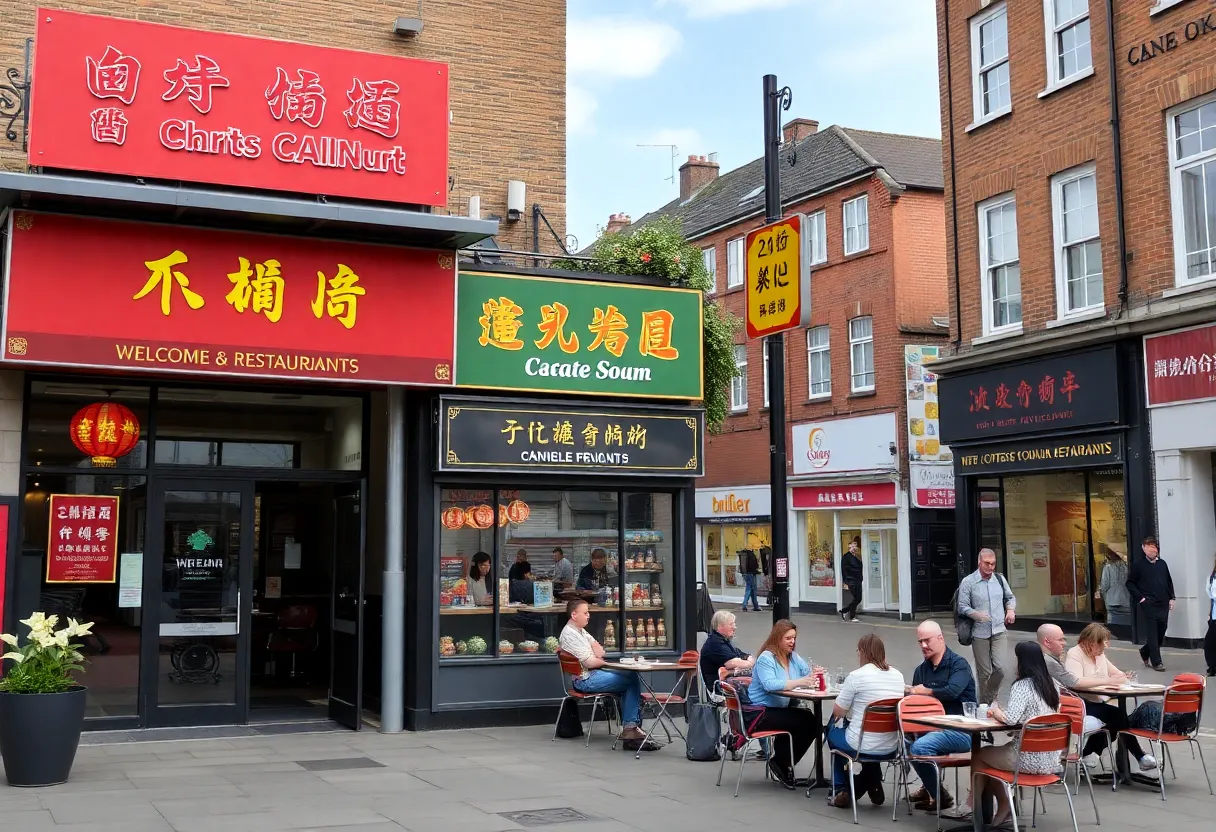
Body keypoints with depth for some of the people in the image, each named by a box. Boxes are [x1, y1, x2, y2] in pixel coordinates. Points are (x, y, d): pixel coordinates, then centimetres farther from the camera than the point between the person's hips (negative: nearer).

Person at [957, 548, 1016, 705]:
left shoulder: (1000, 578, 7)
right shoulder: (968, 582, -6)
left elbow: (1010, 597, 21)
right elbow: (962, 607, -6)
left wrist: (1010, 609, 1)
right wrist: (977, 614, -23)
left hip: (999, 631, 3)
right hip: (979, 633, -3)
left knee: (999, 667, -10)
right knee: (984, 672, 3)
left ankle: (991, 696, 15)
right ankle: (985, 703, 20)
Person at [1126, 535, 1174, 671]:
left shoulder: (1162, 564, 10)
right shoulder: (1138, 565, -4)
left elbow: (1169, 582, 18)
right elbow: (1130, 583, -1)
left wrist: (1171, 598, 10)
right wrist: (1140, 597, -8)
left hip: (1163, 604, 5)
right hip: (1148, 605, -5)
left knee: (1161, 631, 7)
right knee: (1152, 633, -4)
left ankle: (1145, 653, 28)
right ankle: (1156, 662, 2)